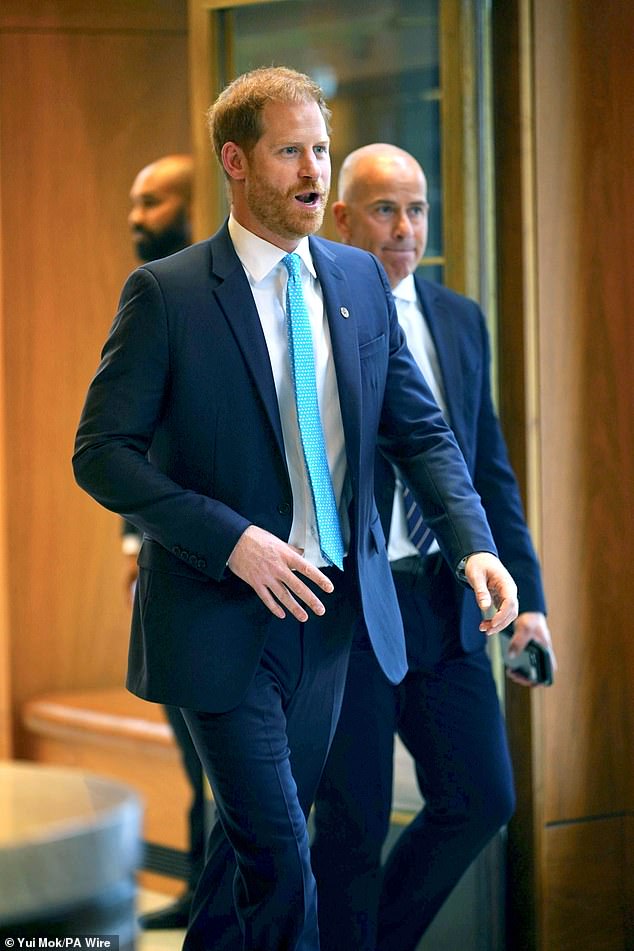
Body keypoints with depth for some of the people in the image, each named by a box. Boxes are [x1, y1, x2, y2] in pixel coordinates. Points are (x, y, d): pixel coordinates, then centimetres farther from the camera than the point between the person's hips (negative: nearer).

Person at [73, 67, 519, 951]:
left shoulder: (360, 279, 6)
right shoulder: (166, 292, -10)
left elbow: (422, 430, 9)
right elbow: (102, 453, -11)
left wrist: (474, 545, -8)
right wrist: (232, 540, -22)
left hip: (331, 609, 5)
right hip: (223, 615, -5)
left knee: (261, 825, 17)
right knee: (279, 851, -7)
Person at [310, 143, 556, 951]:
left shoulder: (460, 320, 11)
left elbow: (490, 469, 14)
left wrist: (524, 592, 7)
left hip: (444, 606, 6)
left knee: (480, 798, 7)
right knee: (354, 821, 3)